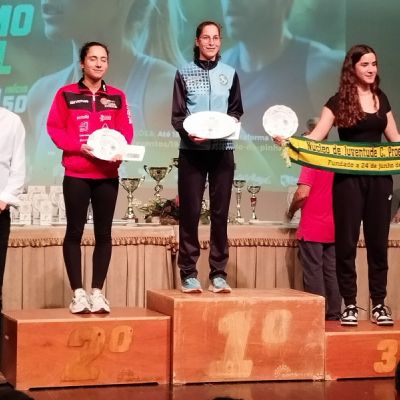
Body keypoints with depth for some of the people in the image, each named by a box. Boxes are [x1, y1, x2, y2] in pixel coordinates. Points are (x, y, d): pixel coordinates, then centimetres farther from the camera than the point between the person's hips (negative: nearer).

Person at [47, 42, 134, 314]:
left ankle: (97, 292, 8)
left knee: (103, 233, 3)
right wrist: (80, 146, -16)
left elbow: (126, 130, 7)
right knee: (74, 232, -1)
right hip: (76, 174, -2)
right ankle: (78, 293, 2)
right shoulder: (66, 94, 2)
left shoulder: (117, 96, 10)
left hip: (108, 174, 2)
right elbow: (55, 128, -2)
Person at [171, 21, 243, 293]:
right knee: (190, 212, -2)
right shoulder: (185, 73, 4)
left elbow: (236, 110, 12)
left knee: (220, 212, 3)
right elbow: (177, 115, 0)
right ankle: (189, 274, 3)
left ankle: (219, 274, 7)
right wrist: (189, 133, -18)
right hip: (192, 150, -2)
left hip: (222, 150, 2)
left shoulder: (230, 73, 9)